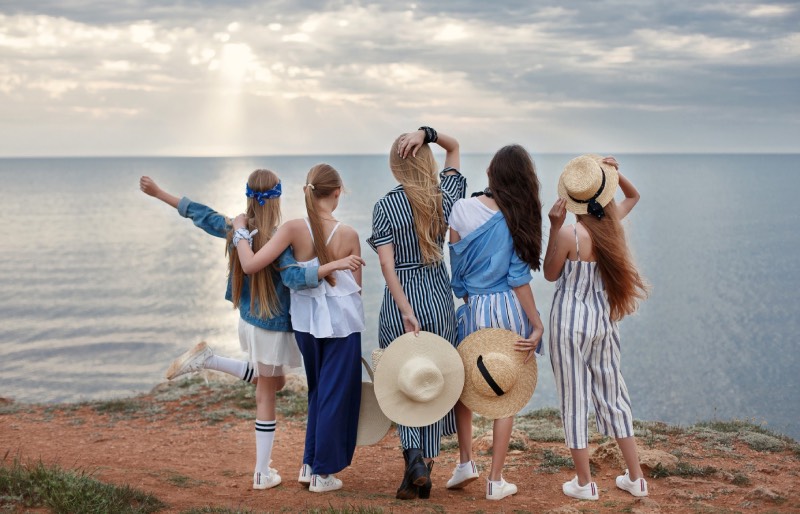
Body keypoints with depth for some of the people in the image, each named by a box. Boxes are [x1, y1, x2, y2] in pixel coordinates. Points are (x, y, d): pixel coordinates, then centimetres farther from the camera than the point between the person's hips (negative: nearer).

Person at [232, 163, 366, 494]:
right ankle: (323, 473, 14)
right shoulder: (348, 234, -11)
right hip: (342, 322, -2)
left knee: (319, 391, 22)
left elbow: (250, 265, -19)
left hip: (307, 321, 2)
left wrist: (240, 231, -5)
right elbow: (357, 287, -2)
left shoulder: (294, 229, -12)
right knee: (336, 394, 9)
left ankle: (310, 464, 29)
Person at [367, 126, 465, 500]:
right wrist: (426, 134, -6)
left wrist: (406, 311, -15)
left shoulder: (386, 206, -9)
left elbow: (387, 264, -16)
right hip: (439, 298, 3)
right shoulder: (446, 198, -2)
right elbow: (454, 147, 13)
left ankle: (414, 455, -10)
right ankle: (424, 469, 13)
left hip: (400, 301, -2)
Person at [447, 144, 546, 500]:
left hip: (472, 309, 1)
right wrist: (537, 325, -5)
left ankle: (465, 462, 16)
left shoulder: (462, 209, -6)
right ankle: (496, 481, 12)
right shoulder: (519, 219, -7)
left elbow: (457, 263, 1)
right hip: (510, 309, -1)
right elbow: (519, 279, -9)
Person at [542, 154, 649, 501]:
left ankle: (584, 483, 14)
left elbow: (550, 274, -3)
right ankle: (635, 478, 22)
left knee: (574, 398, 6)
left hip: (570, 321, -5)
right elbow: (633, 196, 18)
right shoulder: (612, 223, -5)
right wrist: (616, 174, 1)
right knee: (611, 394, 16)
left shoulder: (568, 234, -20)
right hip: (603, 320, 5)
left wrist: (554, 227, -13)